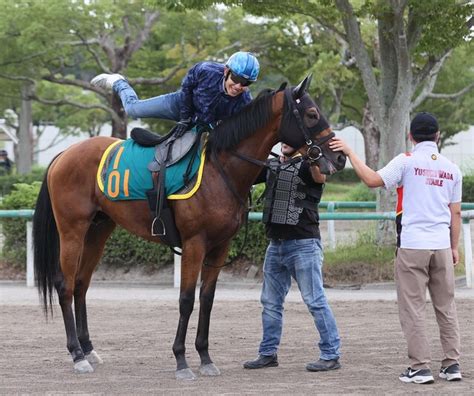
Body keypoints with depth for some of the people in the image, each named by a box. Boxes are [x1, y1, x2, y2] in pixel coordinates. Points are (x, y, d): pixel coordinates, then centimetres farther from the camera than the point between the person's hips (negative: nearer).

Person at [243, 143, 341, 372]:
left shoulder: (307, 166, -8)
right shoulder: (270, 166, 14)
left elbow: (320, 177, -29)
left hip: (303, 244, -8)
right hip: (275, 244, 8)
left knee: (315, 301, -8)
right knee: (270, 302, 13)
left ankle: (331, 355, -5)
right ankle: (268, 353, 23)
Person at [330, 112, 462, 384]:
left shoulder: (407, 162, -5)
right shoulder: (452, 169, 8)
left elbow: (373, 180, -13)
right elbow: (456, 213, 10)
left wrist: (350, 152, -5)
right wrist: (455, 247, 19)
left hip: (413, 246, -4)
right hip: (442, 246, 4)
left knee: (413, 308, 0)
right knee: (446, 306, 12)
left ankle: (421, 367, -3)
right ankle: (452, 365, 11)